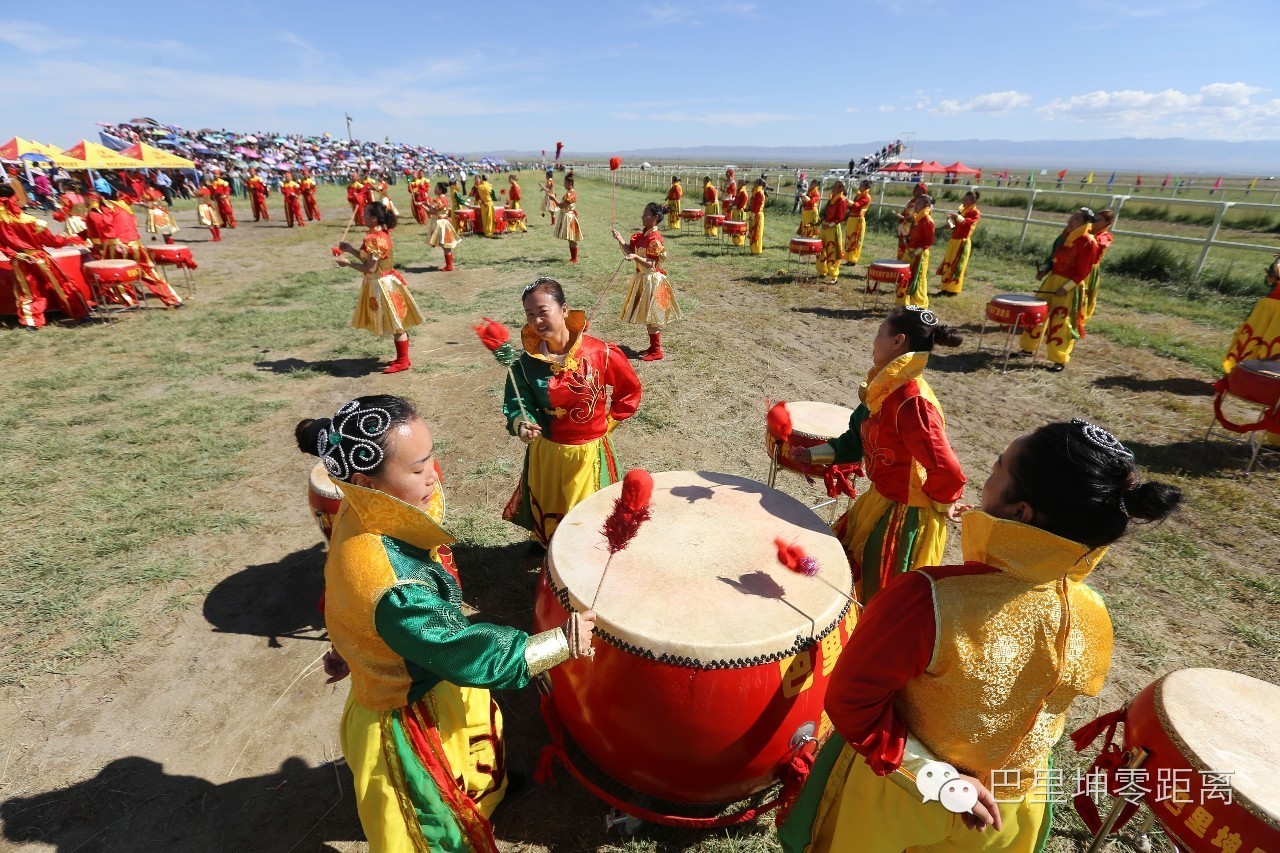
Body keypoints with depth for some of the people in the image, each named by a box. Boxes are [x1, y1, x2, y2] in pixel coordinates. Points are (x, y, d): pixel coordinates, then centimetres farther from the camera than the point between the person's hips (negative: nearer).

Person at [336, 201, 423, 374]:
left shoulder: (374, 239, -23)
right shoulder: (381, 233, 6)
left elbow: (370, 268, -23)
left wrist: (348, 263, -13)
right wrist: (351, 250, 10)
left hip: (382, 285, -10)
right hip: (385, 283, 10)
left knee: (396, 325, 0)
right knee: (396, 324, 15)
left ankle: (403, 361, 9)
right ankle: (402, 358, 24)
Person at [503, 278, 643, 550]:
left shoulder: (600, 353, -17)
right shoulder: (528, 361, -10)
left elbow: (630, 391, -3)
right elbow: (517, 403, -12)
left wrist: (607, 423, -2)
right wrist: (521, 423, -33)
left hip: (589, 453, -2)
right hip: (545, 453, 3)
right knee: (545, 509, 24)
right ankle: (544, 542, 56)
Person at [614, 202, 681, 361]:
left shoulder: (655, 238, -18)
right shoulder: (641, 235, 9)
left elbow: (651, 264, -21)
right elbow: (629, 251, 4)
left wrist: (636, 257, -33)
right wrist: (620, 240, -8)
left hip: (651, 280, -9)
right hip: (642, 278, 9)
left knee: (650, 316, -3)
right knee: (648, 316, 15)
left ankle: (656, 351, 5)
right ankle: (653, 346, 26)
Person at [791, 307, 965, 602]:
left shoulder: (912, 403, -30)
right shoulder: (885, 387, 0)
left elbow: (948, 472, -32)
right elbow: (858, 438, 12)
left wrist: (941, 505, -14)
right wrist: (816, 454, 5)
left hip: (905, 515, -9)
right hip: (880, 500, 9)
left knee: (880, 598, 10)